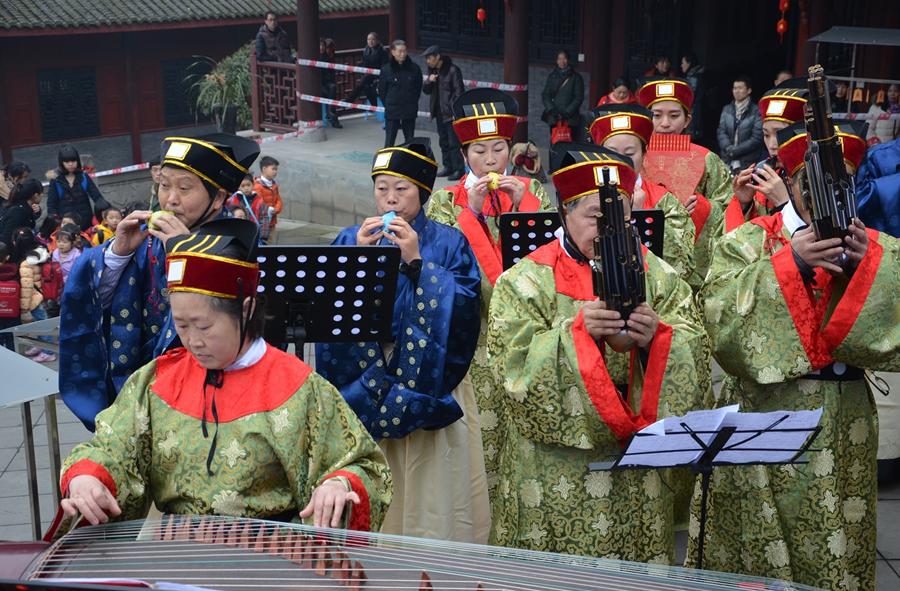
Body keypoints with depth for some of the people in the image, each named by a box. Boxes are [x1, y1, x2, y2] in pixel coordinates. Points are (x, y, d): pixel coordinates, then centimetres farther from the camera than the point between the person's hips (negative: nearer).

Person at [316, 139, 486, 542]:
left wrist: (416, 263, -15)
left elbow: (463, 311, -11)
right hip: (362, 386, 2)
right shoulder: (351, 240, 10)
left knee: (428, 492, 0)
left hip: (428, 388, -1)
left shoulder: (449, 244, 5)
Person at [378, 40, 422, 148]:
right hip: (392, 112, -2)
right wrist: (388, 105, 3)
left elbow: (418, 88, 8)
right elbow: (381, 90, 2)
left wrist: (412, 104, 7)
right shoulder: (386, 70, -7)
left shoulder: (414, 68, -3)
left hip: (410, 112, 2)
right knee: (389, 142, 0)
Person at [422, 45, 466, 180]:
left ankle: (459, 169, -1)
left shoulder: (453, 70, -13)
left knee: (454, 143, -7)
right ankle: (448, 167, 24)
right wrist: (429, 81, -7)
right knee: (444, 142, 15)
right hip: (439, 113, 8)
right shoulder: (433, 71, 11)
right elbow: (426, 90, 15)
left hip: (451, 113, -8)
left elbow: (459, 92, -13)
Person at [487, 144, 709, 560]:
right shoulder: (529, 280, -3)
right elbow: (513, 362, -13)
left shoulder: (655, 275, 6)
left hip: (637, 466, 3)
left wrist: (656, 337, -20)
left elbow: (696, 349, 0)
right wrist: (577, 331, -25)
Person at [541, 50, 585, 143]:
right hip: (554, 118, 3)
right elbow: (545, 95, 11)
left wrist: (567, 112, -10)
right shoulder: (552, 76, 14)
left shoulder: (576, 77, 5)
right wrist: (551, 109, -5)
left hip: (570, 118, -3)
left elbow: (579, 98, 0)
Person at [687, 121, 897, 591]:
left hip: (843, 425, 2)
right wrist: (789, 262, -20)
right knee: (757, 549, 4)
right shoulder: (748, 243, 0)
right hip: (762, 417, -2)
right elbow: (722, 320, -15)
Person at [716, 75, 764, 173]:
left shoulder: (756, 111, -1)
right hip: (727, 163, 4)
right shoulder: (726, 109, 14)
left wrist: (735, 151, -9)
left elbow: (756, 138, -6)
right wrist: (729, 149, -10)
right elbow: (721, 132, 8)